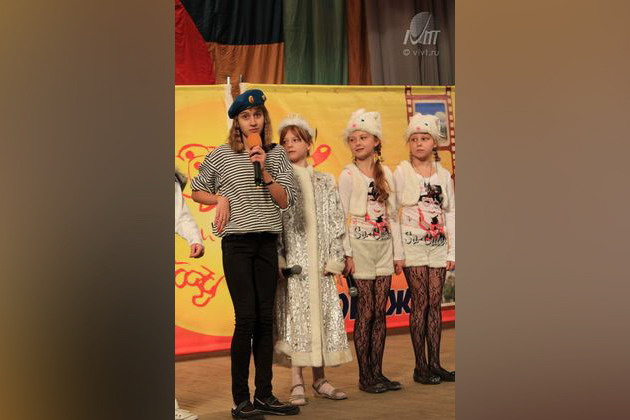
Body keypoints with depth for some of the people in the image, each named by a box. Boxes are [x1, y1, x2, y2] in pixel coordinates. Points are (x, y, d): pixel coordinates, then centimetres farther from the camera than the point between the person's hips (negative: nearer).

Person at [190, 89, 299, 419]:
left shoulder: (276, 155, 7)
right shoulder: (221, 156, 1)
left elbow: (286, 201, 0)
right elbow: (196, 191, 12)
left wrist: (264, 170, -11)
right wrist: (221, 199, -5)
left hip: (267, 242, 3)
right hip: (237, 243, -3)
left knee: (265, 318, 6)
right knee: (246, 318, -8)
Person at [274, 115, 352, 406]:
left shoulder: (325, 182, 13)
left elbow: (336, 222, 10)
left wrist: (334, 259, 1)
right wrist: (278, 259, -13)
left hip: (319, 262, 3)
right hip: (291, 260, -3)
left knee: (322, 314, 4)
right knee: (294, 316, -5)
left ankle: (319, 380, 13)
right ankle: (297, 384, -1)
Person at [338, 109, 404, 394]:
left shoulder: (386, 173, 10)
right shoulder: (348, 175, -3)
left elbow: (392, 215, 12)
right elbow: (341, 217, -7)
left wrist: (398, 253, 9)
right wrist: (347, 254, -13)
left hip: (384, 247, 5)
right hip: (361, 247, -4)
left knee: (380, 312, 5)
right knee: (366, 313, -4)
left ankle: (377, 372, 11)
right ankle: (364, 376, 3)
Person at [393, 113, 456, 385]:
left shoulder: (443, 175, 10)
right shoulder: (401, 173, -1)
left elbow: (450, 214, 12)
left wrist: (452, 250, 7)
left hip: (438, 246, 4)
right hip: (413, 245, -4)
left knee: (435, 303, 4)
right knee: (421, 303, -5)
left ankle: (434, 364, 9)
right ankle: (420, 366, 0)